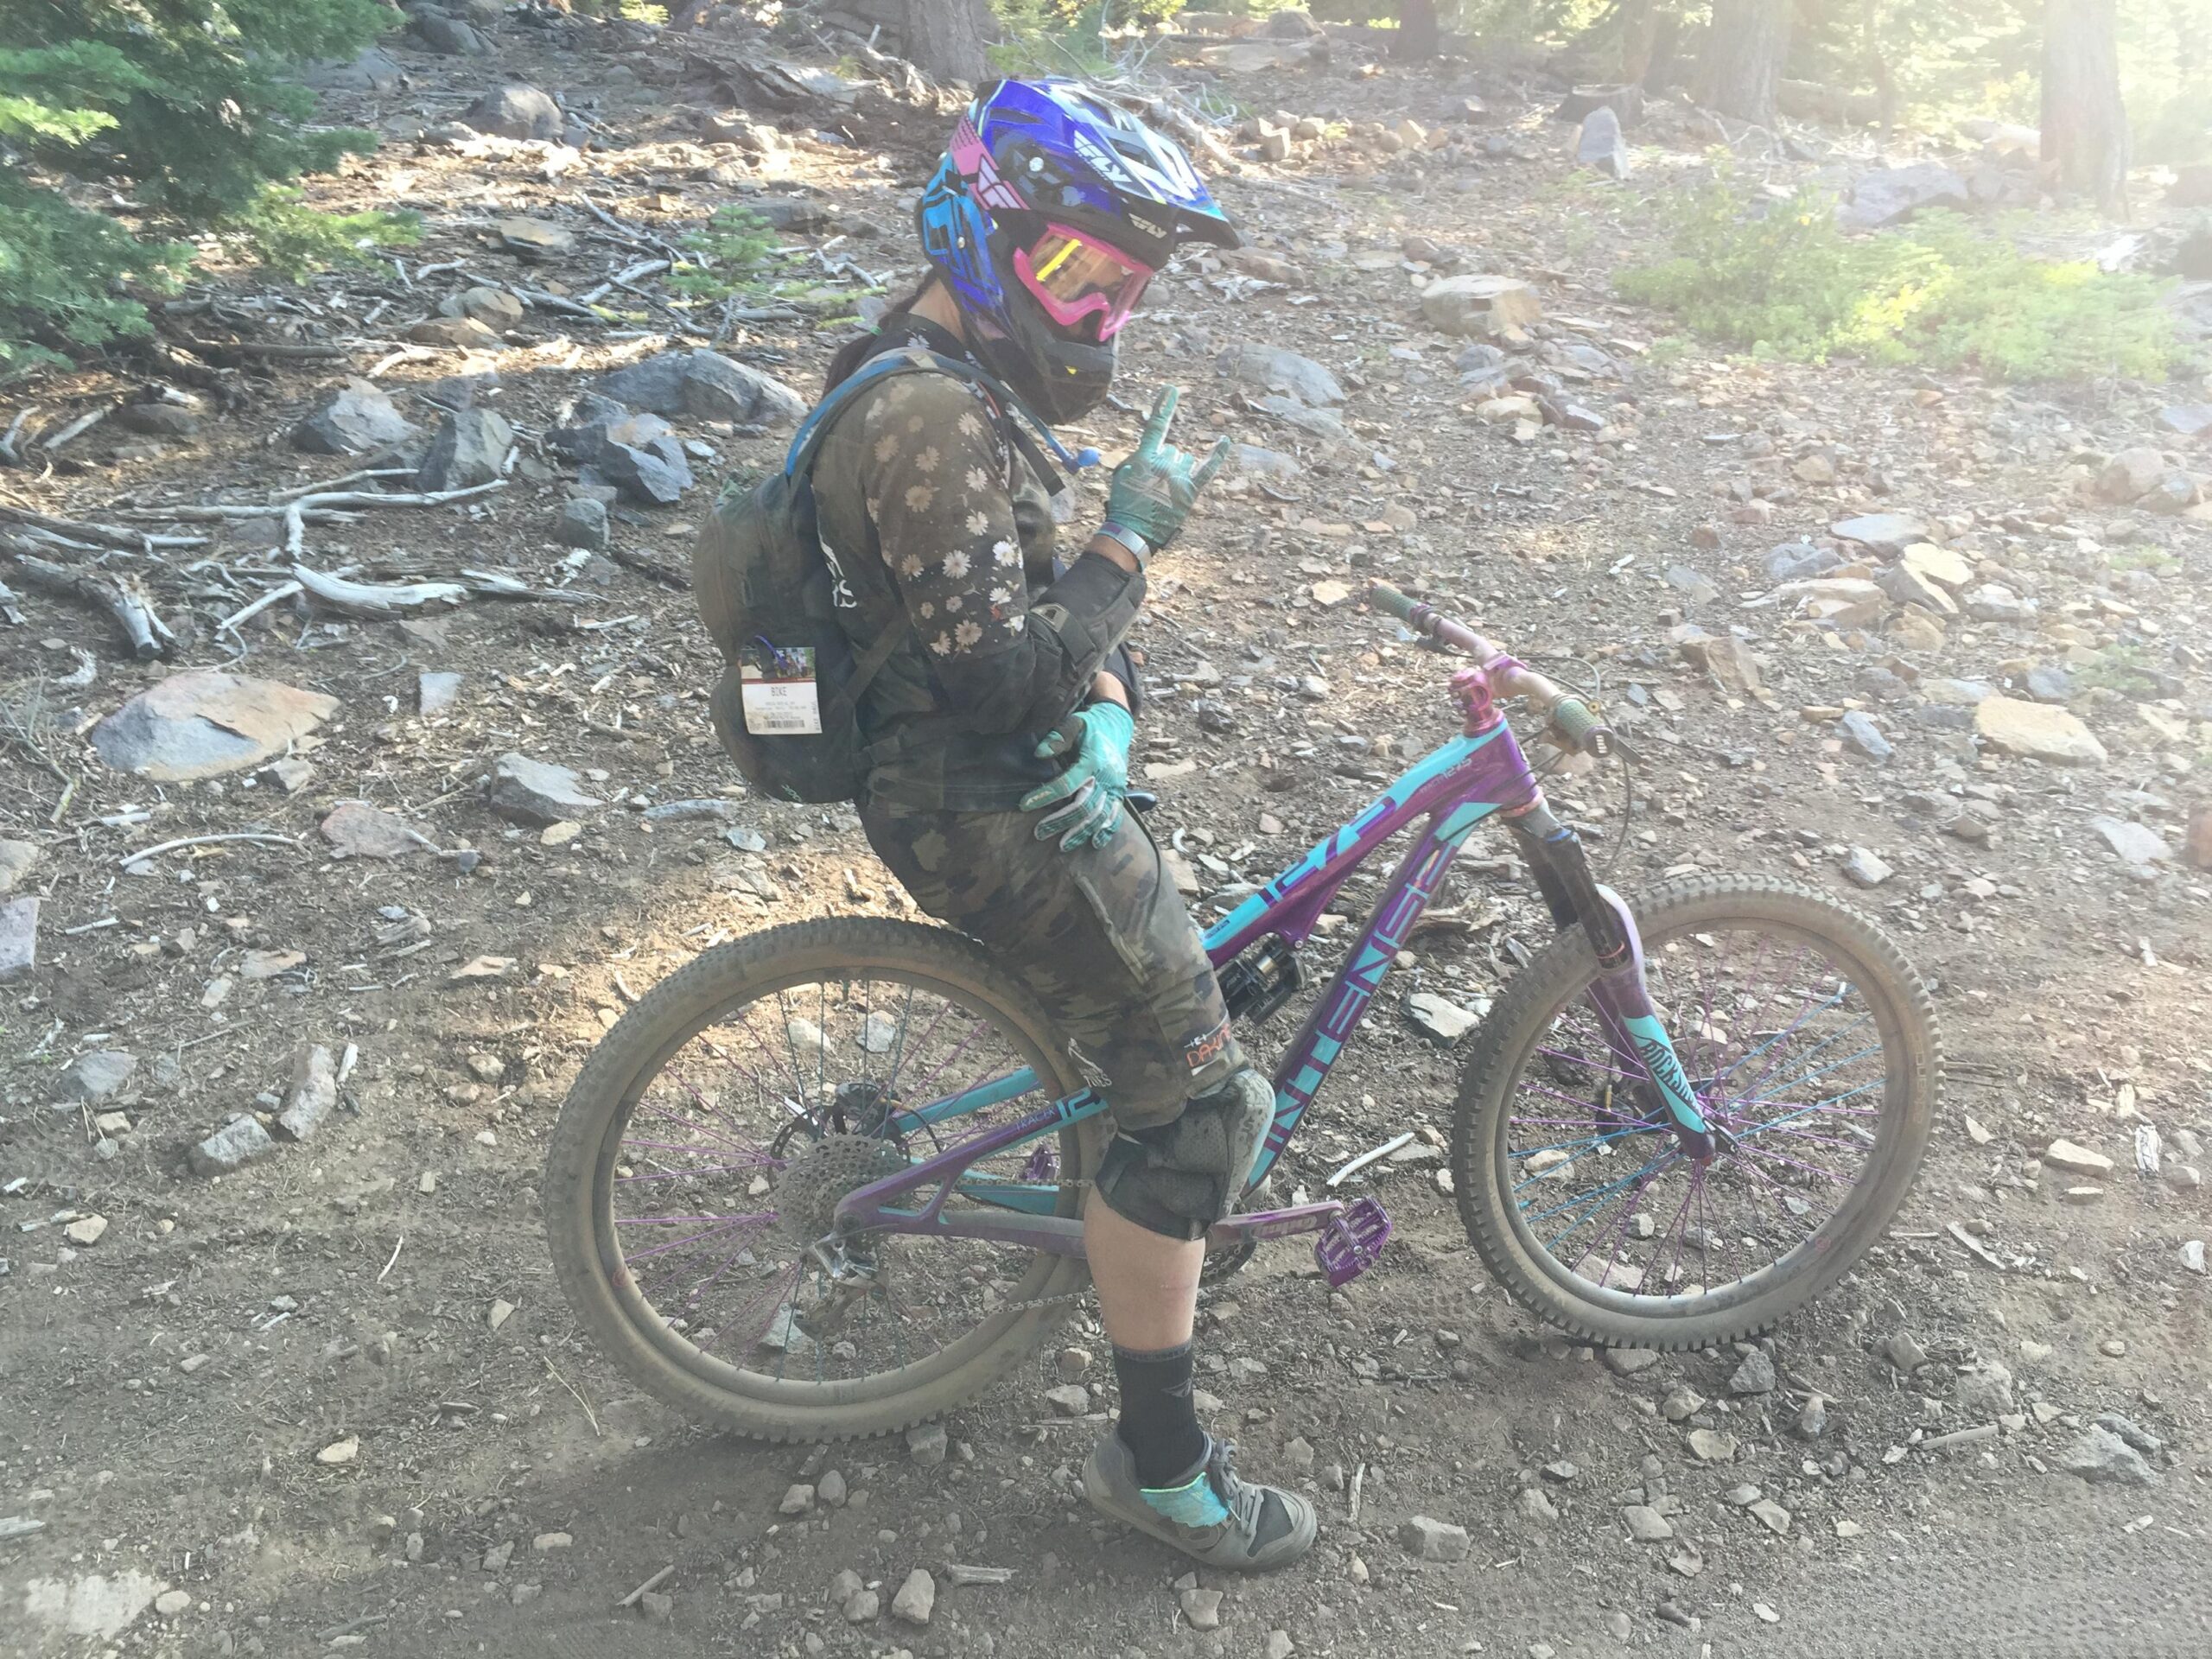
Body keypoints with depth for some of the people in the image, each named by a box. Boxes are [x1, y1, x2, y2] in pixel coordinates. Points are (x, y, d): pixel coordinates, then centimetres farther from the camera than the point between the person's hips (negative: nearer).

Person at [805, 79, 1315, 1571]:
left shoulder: (963, 379, 9)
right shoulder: (930, 422, -25)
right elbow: (1004, 678, -29)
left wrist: (1104, 722, -7)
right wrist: (1134, 535, -18)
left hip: (1022, 772, 10)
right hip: (995, 815, -10)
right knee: (1198, 1104, -5)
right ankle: (1161, 1464, 9)